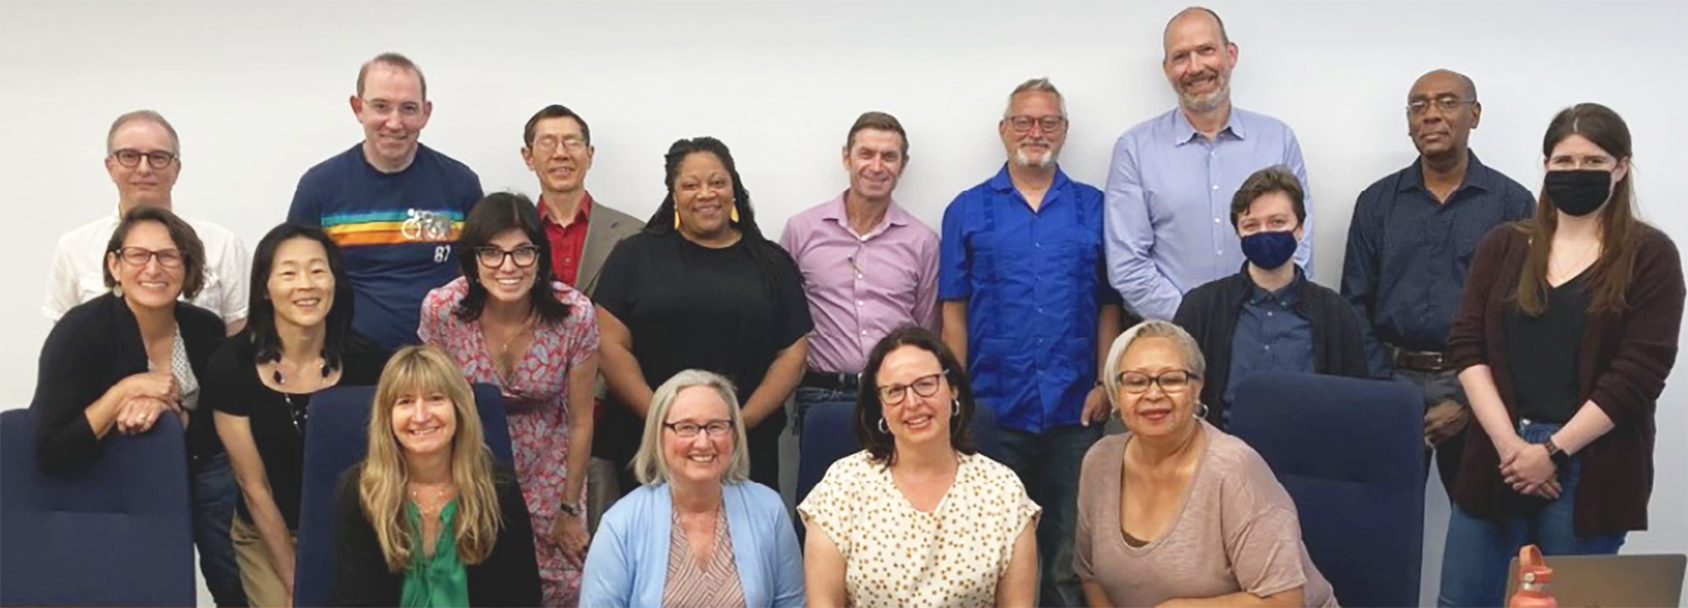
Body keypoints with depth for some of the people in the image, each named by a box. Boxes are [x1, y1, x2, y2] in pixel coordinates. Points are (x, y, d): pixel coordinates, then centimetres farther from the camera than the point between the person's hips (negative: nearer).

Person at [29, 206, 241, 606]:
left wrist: (167, 408, -24)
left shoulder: (206, 329, -7)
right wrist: (126, 389, -28)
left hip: (203, 473, 3)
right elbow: (49, 454, -22)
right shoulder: (81, 331, -17)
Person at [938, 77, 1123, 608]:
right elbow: (954, 311, 3)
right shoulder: (968, 210, 5)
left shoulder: (1093, 208, 7)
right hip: (993, 409, 0)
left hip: (1074, 411, 1)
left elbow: (1109, 305, 6)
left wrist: (1104, 384, -3)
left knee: (1070, 549, 8)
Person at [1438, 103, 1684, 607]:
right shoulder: (1503, 245, 9)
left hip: (1590, 466, -2)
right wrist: (1507, 442, -11)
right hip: (1498, 457, 3)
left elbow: (1639, 373, -8)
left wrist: (1553, 451, -12)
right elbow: (1467, 346, 1)